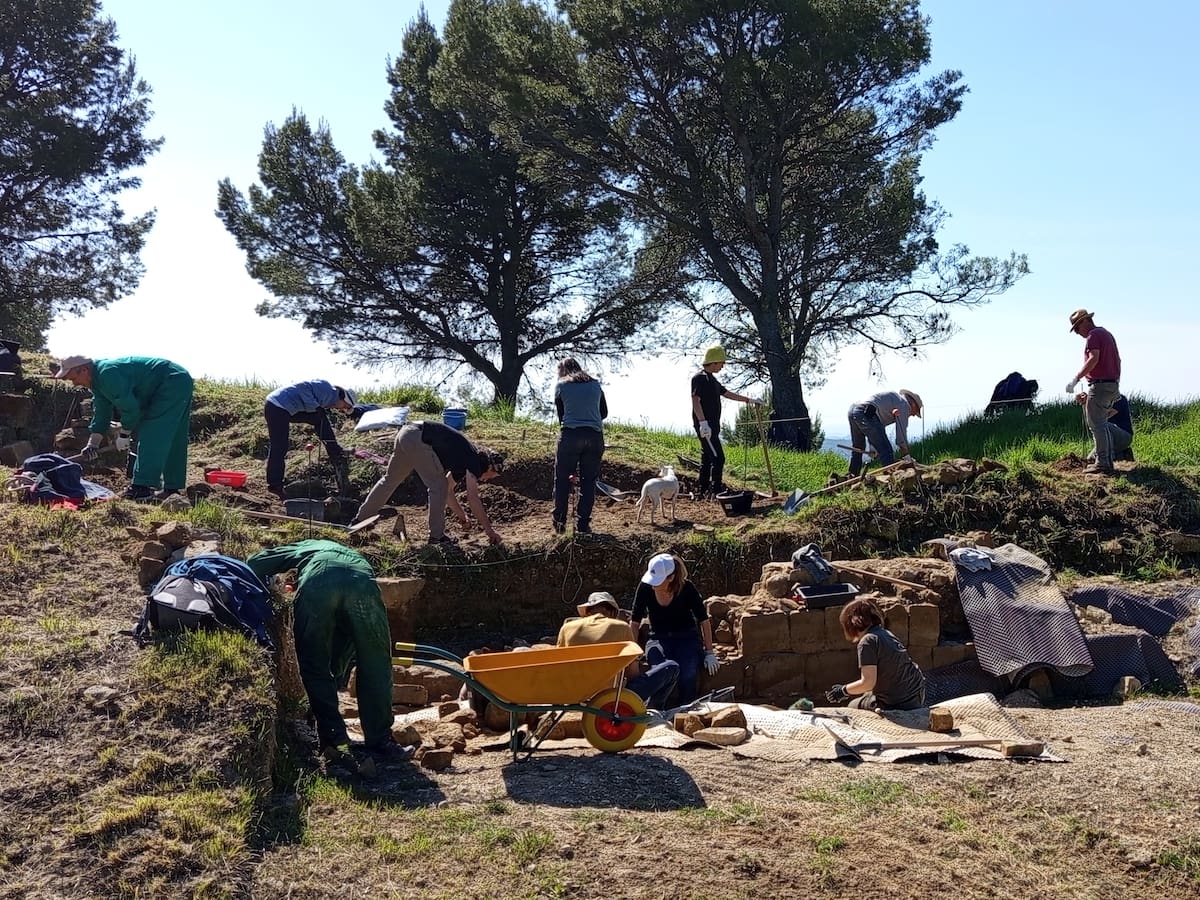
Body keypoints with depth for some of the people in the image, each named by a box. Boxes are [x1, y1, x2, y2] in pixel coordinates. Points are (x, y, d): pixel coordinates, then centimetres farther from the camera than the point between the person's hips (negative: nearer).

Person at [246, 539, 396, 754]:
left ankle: (334, 737, 18)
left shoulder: (300, 550, 42)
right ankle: (379, 739, 21)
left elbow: (254, 564, 23)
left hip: (316, 585, -2)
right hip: (362, 582, 2)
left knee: (315, 668, 17)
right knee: (374, 666, 16)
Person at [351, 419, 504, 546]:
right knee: (438, 486, 0)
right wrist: (489, 529, -2)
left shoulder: (463, 460, 23)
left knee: (389, 479, 21)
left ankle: (359, 520, 30)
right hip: (417, 438, -9)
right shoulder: (475, 461, -1)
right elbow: (473, 499, -6)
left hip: (405, 433, 9)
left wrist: (462, 517, 37)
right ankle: (437, 535, 6)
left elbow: (448, 491, 32)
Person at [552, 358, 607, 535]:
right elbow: (604, 412, 20)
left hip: (570, 434, -2)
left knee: (562, 479, 9)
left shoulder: (561, 386, 7)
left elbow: (560, 414, 11)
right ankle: (582, 525, 7)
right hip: (595, 436, 2)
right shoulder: (595, 384, 14)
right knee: (589, 481, 8)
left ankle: (559, 522, 12)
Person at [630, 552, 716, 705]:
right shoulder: (645, 588, -13)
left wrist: (709, 653, -7)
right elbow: (635, 622, -3)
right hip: (658, 639, 1)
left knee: (688, 675, -29)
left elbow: (703, 620, -6)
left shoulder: (686, 588, -17)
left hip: (687, 637, -1)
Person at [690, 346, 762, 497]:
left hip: (712, 426, 11)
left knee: (707, 458, 13)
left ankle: (704, 491, 18)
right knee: (718, 458, -11)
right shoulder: (700, 378, -12)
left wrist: (749, 400, 29)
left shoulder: (711, 379, 19)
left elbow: (727, 394, 28)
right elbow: (695, 400, -21)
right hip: (705, 426, -10)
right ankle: (717, 491, -8)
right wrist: (703, 422, -30)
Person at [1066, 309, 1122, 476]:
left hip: (1100, 384, -10)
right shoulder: (1107, 334, 21)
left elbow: (1093, 359, -24)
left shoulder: (1093, 335, -9)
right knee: (1102, 424, 16)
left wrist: (1076, 378, -25)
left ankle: (1102, 464, -10)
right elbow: (1118, 360, 25)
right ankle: (1107, 462, 17)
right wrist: (1117, 384, 29)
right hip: (1112, 384, 10)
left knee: (1096, 424, -8)